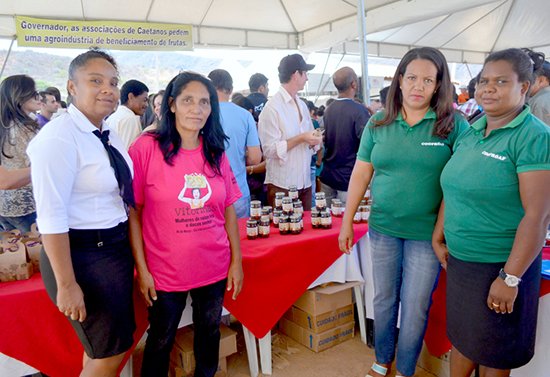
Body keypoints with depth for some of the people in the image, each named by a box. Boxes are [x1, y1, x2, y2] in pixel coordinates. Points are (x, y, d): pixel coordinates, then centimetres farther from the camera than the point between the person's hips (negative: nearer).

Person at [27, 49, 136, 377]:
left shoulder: (109, 136, 7)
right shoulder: (59, 137, -18)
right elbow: (51, 216, -22)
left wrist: (129, 247, 17)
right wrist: (66, 284, -22)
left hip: (116, 248, 8)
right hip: (81, 254, -8)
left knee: (105, 349, 23)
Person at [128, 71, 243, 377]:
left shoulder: (216, 152, 1)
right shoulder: (147, 147, -11)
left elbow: (228, 209, 5)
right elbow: (133, 212, -8)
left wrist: (237, 261, 4)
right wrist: (141, 269, -9)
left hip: (215, 267, 4)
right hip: (165, 271, -3)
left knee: (209, 333, 22)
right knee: (161, 342, 16)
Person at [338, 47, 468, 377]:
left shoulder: (454, 125, -7)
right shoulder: (378, 124, 1)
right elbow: (361, 173, 3)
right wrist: (347, 221, 5)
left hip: (427, 234, -2)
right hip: (382, 228, 3)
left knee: (415, 307, 10)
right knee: (384, 298, 17)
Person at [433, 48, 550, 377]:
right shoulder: (471, 131, 4)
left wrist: (510, 278, -20)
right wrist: (438, 237, 8)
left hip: (502, 265, -6)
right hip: (459, 259, 6)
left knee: (493, 350, 15)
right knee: (462, 336, 22)